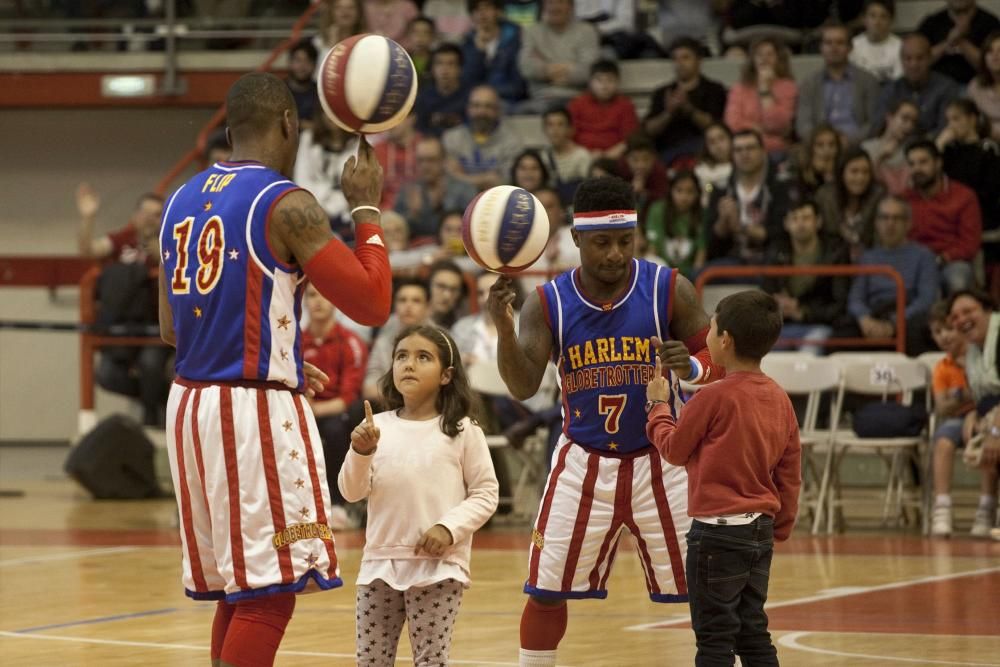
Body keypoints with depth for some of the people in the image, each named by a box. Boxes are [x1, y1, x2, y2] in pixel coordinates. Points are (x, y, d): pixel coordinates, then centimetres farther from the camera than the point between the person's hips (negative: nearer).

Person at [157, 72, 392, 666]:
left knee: (237, 589, 16)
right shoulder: (286, 204, -11)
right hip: (256, 413, -8)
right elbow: (372, 304, -13)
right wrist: (367, 210, -1)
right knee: (268, 593, -6)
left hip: (191, 404, 8)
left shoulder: (183, 201, 12)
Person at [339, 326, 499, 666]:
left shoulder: (462, 430, -1)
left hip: (438, 565, -3)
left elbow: (485, 494, 0)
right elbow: (352, 492, 2)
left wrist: (449, 528, -14)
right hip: (380, 563, 3)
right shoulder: (378, 427, 5)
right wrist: (361, 452, -16)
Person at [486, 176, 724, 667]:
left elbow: (717, 362, -5)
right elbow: (522, 388, -14)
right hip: (584, 463, 1)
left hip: (659, 460, -1)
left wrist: (689, 367, -29)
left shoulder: (670, 290, -9)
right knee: (546, 590, 2)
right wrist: (504, 329, -32)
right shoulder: (548, 303, -6)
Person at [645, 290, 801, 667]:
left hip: (717, 529, -7)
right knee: (753, 632, 14)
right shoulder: (779, 399, 5)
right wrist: (781, 527, 21)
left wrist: (658, 405, 14)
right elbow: (790, 472, 11)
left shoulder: (714, 397, -15)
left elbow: (674, 449, -2)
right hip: (761, 529, 7)